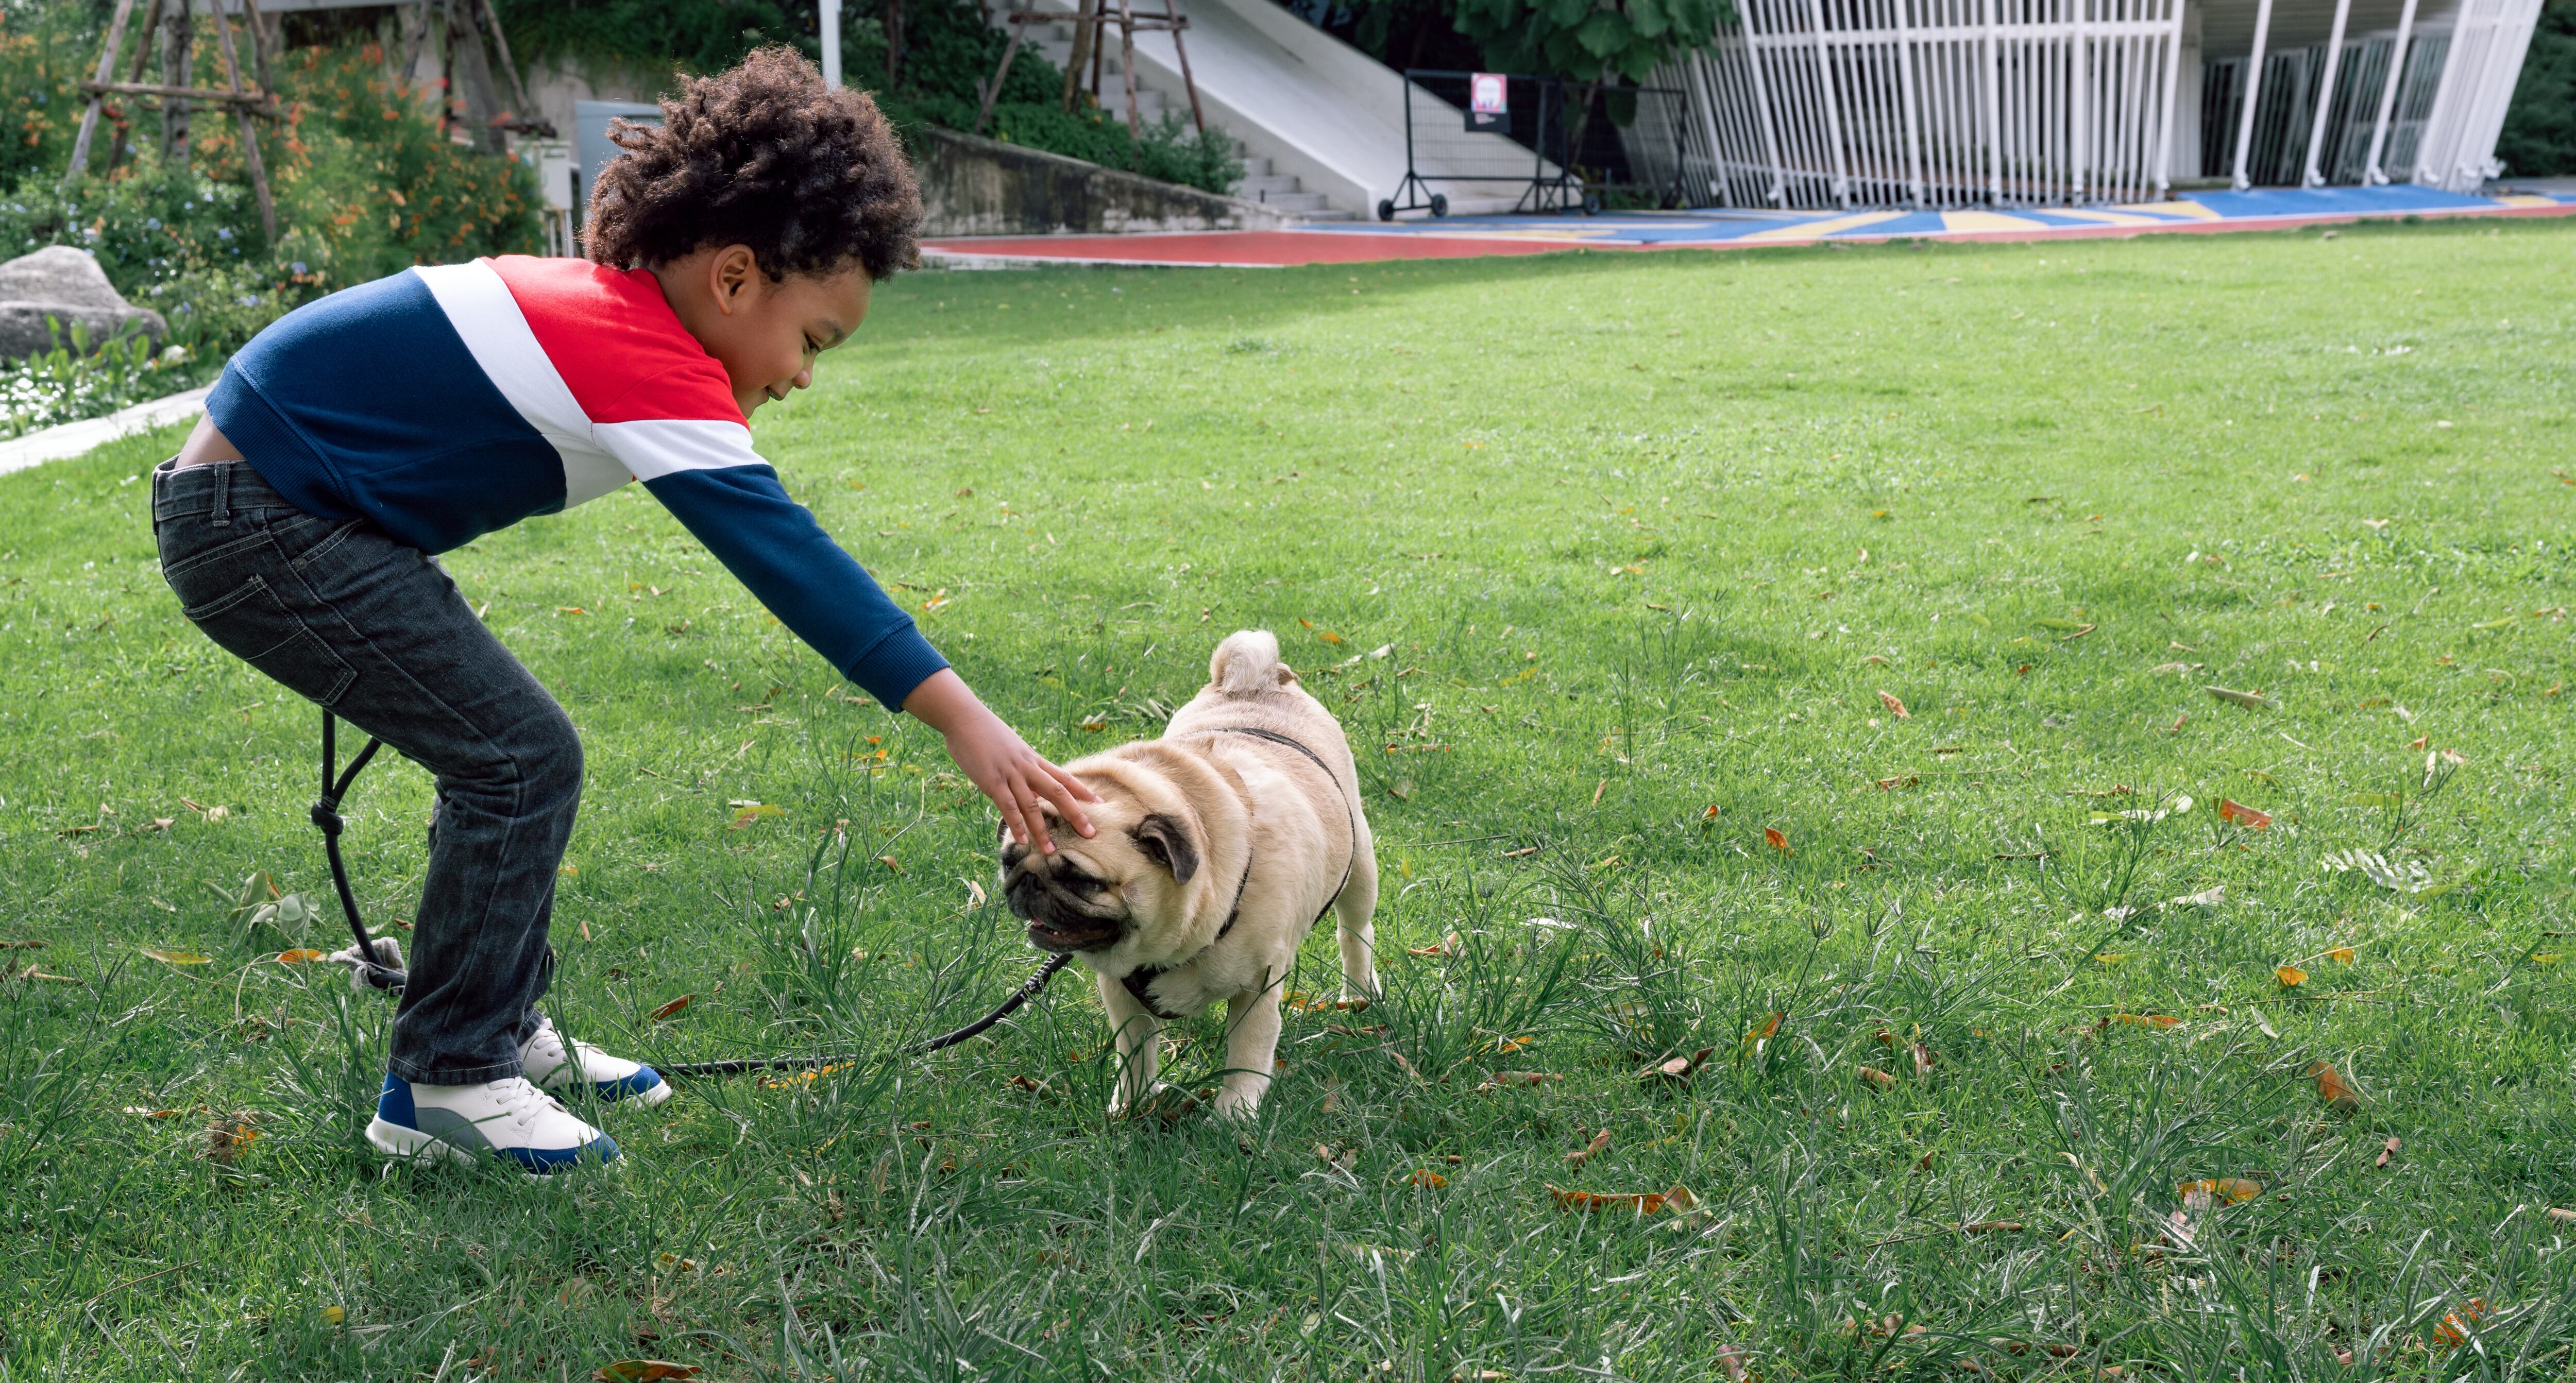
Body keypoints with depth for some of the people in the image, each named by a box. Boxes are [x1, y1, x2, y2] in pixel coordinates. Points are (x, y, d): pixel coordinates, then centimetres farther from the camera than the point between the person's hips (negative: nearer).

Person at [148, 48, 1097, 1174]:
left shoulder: (603, 301, 6)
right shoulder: (656, 366, -23)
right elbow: (791, 560, -28)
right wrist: (964, 722, -30)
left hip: (286, 489, 10)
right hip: (255, 527, -10)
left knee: (503, 752, 12)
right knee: (523, 761, -10)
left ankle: (504, 1030, 23)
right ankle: (445, 1084, -1)